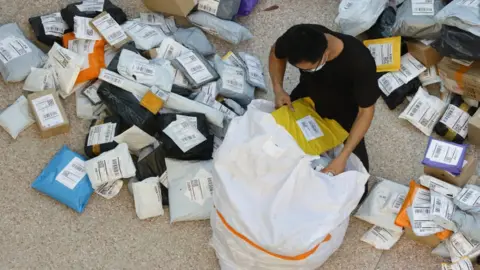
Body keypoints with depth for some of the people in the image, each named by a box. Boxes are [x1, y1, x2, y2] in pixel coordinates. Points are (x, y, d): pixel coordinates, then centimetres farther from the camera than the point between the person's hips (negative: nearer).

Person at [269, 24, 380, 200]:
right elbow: (276, 53, -7)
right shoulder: (297, 38, -34)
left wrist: (343, 157, -33)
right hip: (308, 95, 3)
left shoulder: (360, 62, -43)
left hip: (344, 112, -3)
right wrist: (278, 89, -21)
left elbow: (366, 111, -28)